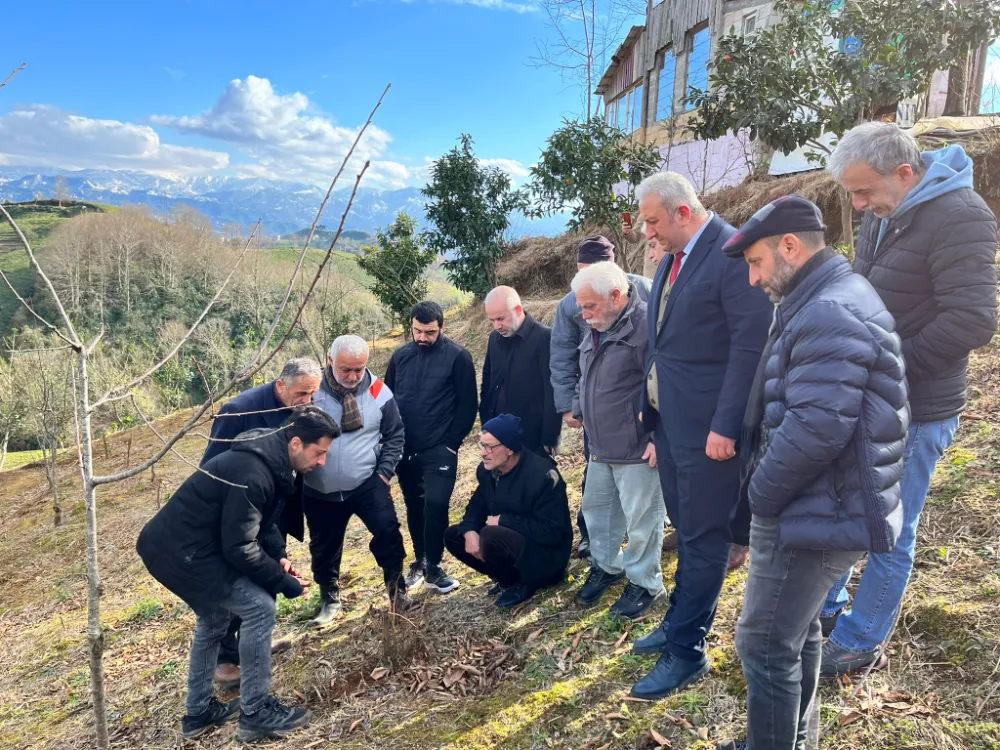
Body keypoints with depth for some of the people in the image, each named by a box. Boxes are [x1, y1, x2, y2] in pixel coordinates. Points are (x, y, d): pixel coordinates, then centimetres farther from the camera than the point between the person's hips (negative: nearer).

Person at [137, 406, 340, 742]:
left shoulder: (268, 461, 5)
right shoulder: (252, 473, -27)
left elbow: (262, 518, 18)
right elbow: (240, 548, -23)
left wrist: (279, 555, 3)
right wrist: (284, 582, -13)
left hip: (172, 544, 10)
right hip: (179, 551, -10)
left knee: (215, 617, 23)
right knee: (259, 608, -9)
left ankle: (199, 712, 37)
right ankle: (256, 713, 3)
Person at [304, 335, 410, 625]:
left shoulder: (378, 391, -7)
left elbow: (394, 435, 3)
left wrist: (385, 471, -4)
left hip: (367, 484, 0)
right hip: (319, 492, 1)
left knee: (388, 531, -9)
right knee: (324, 547, 14)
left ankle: (396, 587, 15)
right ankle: (330, 597, 38)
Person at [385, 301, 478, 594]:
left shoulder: (457, 357, -8)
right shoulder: (400, 356, 5)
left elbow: (468, 404, -7)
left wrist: (452, 442, -10)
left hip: (439, 449, -4)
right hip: (405, 449, 4)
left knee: (436, 504, -11)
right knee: (414, 507, 14)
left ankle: (433, 566, 6)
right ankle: (420, 561, 30)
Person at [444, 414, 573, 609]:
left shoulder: (541, 474, -26)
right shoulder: (487, 469, -2)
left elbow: (552, 532, -27)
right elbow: (477, 505, 8)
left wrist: (503, 520, -23)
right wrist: (469, 531, -15)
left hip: (546, 553, -8)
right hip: (510, 539, 8)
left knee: (491, 537, -33)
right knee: (453, 535, -1)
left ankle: (522, 583, -5)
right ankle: (510, 577, 8)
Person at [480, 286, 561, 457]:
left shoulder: (545, 338, -13)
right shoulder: (495, 337, 8)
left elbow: (553, 394, -12)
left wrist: (549, 440, -12)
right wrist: (485, 424, 12)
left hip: (533, 440, -6)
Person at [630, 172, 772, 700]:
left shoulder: (733, 253, -16)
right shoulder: (672, 257, 11)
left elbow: (752, 346, -20)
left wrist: (725, 426, -20)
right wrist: (650, 407, 14)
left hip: (708, 425, -8)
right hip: (669, 420, 8)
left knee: (702, 538, 4)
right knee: (688, 531, 20)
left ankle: (686, 652, 17)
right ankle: (681, 624, 35)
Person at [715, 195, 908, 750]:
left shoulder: (830, 314, -22)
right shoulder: (821, 303, 13)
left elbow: (816, 429, -28)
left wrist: (761, 495, -15)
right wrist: (769, 493, 12)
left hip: (814, 517, -11)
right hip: (813, 507, 11)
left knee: (764, 645, 2)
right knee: (796, 632, 23)